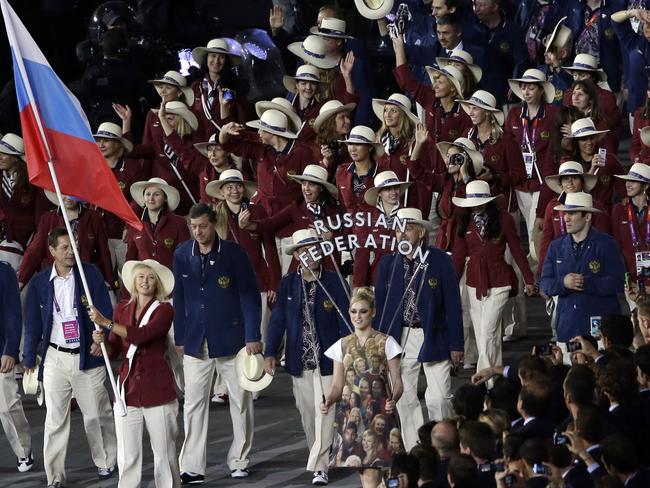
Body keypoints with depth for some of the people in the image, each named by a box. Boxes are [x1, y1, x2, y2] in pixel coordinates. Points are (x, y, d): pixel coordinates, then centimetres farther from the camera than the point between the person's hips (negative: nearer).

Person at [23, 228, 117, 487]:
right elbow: (32, 324, 7)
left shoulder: (90, 274, -1)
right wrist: (29, 359, 5)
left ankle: (105, 462, 26)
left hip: (88, 356, -1)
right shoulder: (39, 283, 2)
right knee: (55, 419, 1)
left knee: (96, 414, 6)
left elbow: (105, 310, -3)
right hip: (55, 358, 1)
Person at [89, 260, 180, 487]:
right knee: (127, 455, 0)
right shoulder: (122, 309, 10)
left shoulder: (164, 310, -3)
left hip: (157, 389, -3)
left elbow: (142, 335, -20)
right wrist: (101, 341, -14)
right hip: (128, 389, 3)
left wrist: (106, 323, -21)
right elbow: (114, 350, 8)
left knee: (164, 450, 3)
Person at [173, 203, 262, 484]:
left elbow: (250, 296, -5)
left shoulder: (234, 253, -6)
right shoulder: (182, 255, 2)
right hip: (196, 342, 2)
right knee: (193, 404, -1)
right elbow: (179, 299, 7)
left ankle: (239, 461, 19)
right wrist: (179, 339, 5)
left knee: (240, 401, 6)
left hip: (231, 339, -2)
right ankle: (192, 468, 0)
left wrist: (252, 337, -10)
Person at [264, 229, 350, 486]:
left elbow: (345, 321, -1)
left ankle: (320, 466, -5)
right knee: (307, 412, 10)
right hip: (299, 361, 3)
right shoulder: (287, 284, 4)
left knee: (324, 411, -8)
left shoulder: (334, 282, -3)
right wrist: (270, 352, -3)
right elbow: (278, 319, 5)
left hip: (327, 359, -3)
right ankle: (319, 454, 25)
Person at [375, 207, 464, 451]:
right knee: (404, 401, 6)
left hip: (434, 339, -3)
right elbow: (380, 305, 8)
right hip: (400, 339, 3)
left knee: (439, 399, -6)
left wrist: (455, 344, -5)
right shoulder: (388, 264, 4)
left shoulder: (439, 260, -5)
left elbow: (452, 303, -3)